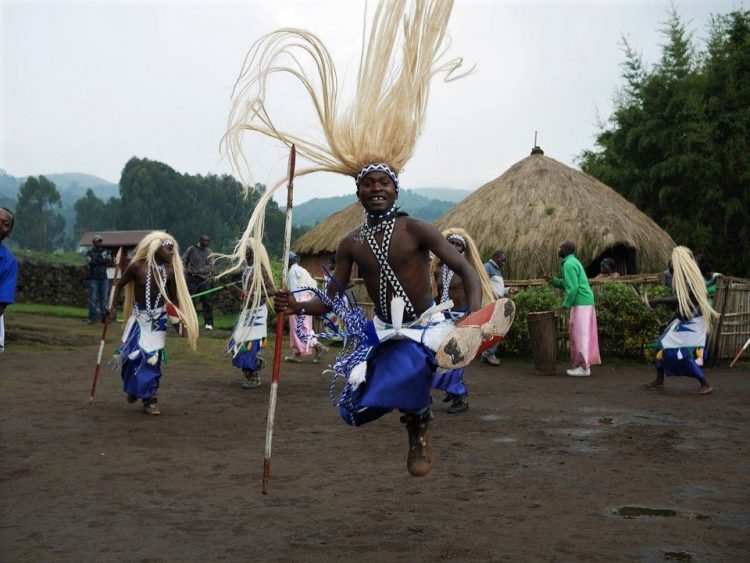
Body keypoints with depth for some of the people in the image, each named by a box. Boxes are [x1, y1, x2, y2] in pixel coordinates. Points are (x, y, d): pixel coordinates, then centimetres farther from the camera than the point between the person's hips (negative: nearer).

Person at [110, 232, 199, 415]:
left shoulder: (170, 271, -10)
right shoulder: (138, 267, -18)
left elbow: (174, 297, 3)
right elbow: (120, 285, -3)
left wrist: (180, 319, 0)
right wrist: (112, 306, -7)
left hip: (158, 318, 2)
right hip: (139, 317, -1)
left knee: (153, 357, 1)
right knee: (133, 354, -2)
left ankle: (150, 399, 13)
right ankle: (133, 387, 29)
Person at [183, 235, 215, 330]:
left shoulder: (209, 252, 7)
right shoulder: (191, 249, 2)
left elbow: (210, 267, -1)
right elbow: (183, 260, 7)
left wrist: (198, 271, -12)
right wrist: (187, 270, -10)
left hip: (205, 279, 1)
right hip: (192, 279, -1)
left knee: (207, 301, -2)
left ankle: (208, 323, 3)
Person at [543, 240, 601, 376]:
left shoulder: (569, 264, -14)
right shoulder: (573, 262, 18)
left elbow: (572, 288, -21)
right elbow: (567, 284, 22)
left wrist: (565, 305, -15)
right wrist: (552, 280, 13)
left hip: (581, 303, -10)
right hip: (585, 302, 10)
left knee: (580, 334, -7)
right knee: (582, 334, 11)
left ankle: (583, 367, -6)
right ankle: (583, 364, 14)